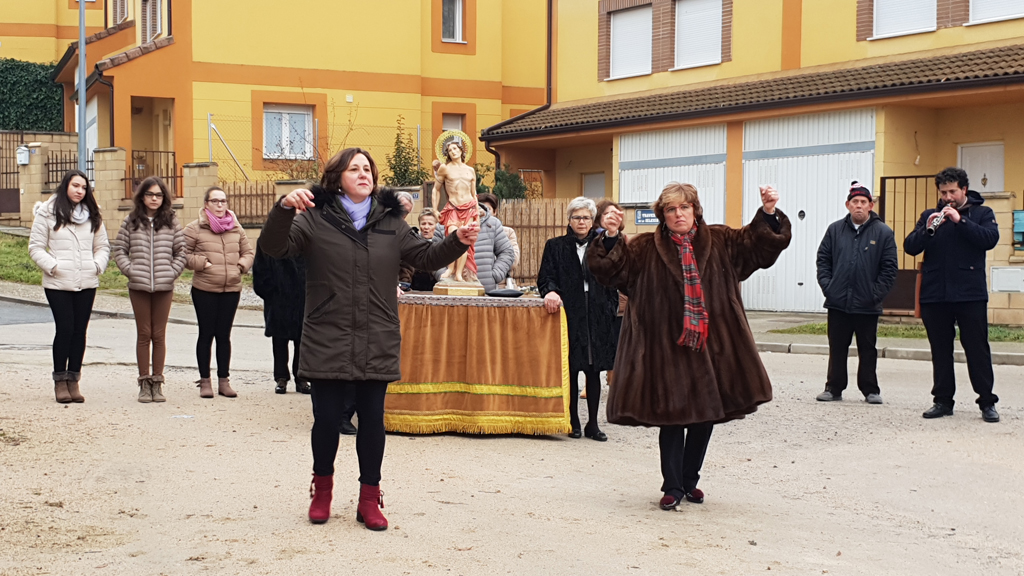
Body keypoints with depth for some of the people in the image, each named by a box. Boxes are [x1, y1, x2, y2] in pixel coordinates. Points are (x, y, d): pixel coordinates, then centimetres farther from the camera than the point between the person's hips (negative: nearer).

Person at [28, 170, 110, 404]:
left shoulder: (92, 215, 12)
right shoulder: (48, 212, 0)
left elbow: (103, 246, 16)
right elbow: (36, 246, 0)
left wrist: (97, 265, -2)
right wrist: (52, 266, -13)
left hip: (87, 282, 4)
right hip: (58, 283, -4)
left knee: (80, 331, 5)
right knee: (65, 329, -7)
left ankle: (73, 380, 13)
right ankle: (60, 380, 5)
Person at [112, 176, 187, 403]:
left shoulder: (171, 221, 6)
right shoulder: (131, 222, 5)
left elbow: (182, 251, 8)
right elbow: (119, 250, 7)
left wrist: (173, 272, -3)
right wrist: (130, 270, -4)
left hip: (164, 287, 0)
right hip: (139, 286, 0)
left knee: (159, 335, 4)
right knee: (143, 334, 3)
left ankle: (157, 382, 11)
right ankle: (144, 383, 9)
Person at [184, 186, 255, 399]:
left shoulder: (236, 228, 10)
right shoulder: (194, 228, -2)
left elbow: (248, 252, 18)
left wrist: (241, 265, 0)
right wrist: (201, 263, -13)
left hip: (232, 289, 3)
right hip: (204, 289, -3)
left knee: (224, 335, 8)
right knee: (206, 334, 2)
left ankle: (224, 381, 14)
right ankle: (205, 381, 10)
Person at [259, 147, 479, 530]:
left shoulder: (390, 223, 10)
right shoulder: (315, 219, 0)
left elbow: (425, 257, 14)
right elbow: (275, 247, -9)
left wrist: (458, 242, -3)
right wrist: (284, 209, -27)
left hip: (377, 344, 2)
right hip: (327, 343, -2)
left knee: (372, 419, 6)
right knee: (327, 417, 4)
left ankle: (370, 498, 18)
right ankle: (322, 490, 27)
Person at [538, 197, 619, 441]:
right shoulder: (555, 246, 8)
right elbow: (545, 277, 2)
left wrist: (611, 310, -1)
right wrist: (551, 291, -20)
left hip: (597, 317, 1)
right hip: (569, 316, -1)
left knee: (594, 371, 4)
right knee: (570, 370, 1)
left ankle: (593, 424, 12)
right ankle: (573, 421, 12)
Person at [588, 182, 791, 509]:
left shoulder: (720, 243, 7)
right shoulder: (645, 249, 1)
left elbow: (762, 245, 8)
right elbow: (610, 268, -5)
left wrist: (769, 214, -9)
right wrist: (611, 238, -22)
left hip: (712, 347, 3)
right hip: (667, 350, -3)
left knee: (706, 416, 10)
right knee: (672, 417, -2)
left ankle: (690, 481, 26)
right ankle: (672, 486, 9)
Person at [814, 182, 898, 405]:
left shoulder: (883, 232, -1)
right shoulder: (835, 230, 6)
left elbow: (890, 268, -1)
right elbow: (823, 258, 10)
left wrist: (877, 293, -8)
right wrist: (826, 285, -1)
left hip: (867, 305, -2)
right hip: (838, 302, 2)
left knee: (867, 350, 7)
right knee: (837, 348, 9)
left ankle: (870, 390, 16)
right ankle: (834, 388, 16)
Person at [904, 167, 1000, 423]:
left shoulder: (982, 213, 6)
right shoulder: (929, 216, 12)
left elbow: (990, 239, -12)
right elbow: (910, 247, 2)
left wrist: (960, 221, -19)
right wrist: (927, 229, -15)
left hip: (970, 294, -3)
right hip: (934, 295, 3)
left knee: (977, 349, -2)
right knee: (940, 351, 7)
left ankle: (987, 402, 3)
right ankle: (943, 400, 14)